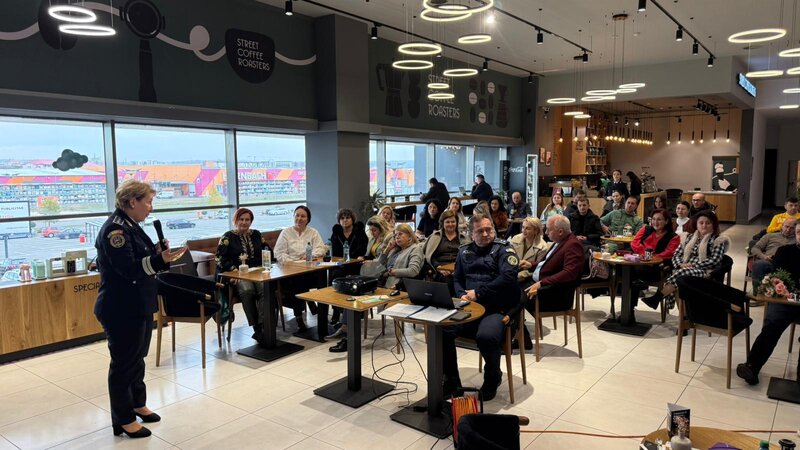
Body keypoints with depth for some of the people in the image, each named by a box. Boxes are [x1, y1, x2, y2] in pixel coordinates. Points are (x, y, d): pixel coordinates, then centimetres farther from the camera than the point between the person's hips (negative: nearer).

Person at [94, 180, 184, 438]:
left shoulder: (131, 226, 10)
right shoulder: (115, 229, -20)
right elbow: (128, 269, -27)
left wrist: (159, 253, 0)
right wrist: (160, 259, -38)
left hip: (139, 305, 10)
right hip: (121, 310, -10)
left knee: (138, 357, 21)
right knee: (124, 362, 3)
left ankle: (137, 404, 37)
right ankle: (123, 420, 18)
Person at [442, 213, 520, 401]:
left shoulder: (503, 249, 2)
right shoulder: (464, 251, 19)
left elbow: (508, 277, -13)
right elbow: (457, 279, 22)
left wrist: (478, 292, -12)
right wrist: (462, 294, -1)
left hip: (497, 310, -4)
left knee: (486, 336, -35)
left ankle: (492, 379, 1)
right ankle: (451, 381, 1)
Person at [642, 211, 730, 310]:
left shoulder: (718, 240, 9)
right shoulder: (690, 237, 21)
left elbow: (715, 261, -5)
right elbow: (676, 255, 15)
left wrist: (693, 265, -13)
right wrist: (681, 264, -8)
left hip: (705, 273, -4)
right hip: (685, 270, 4)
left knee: (682, 273, -36)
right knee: (676, 273, -33)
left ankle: (657, 297, -43)